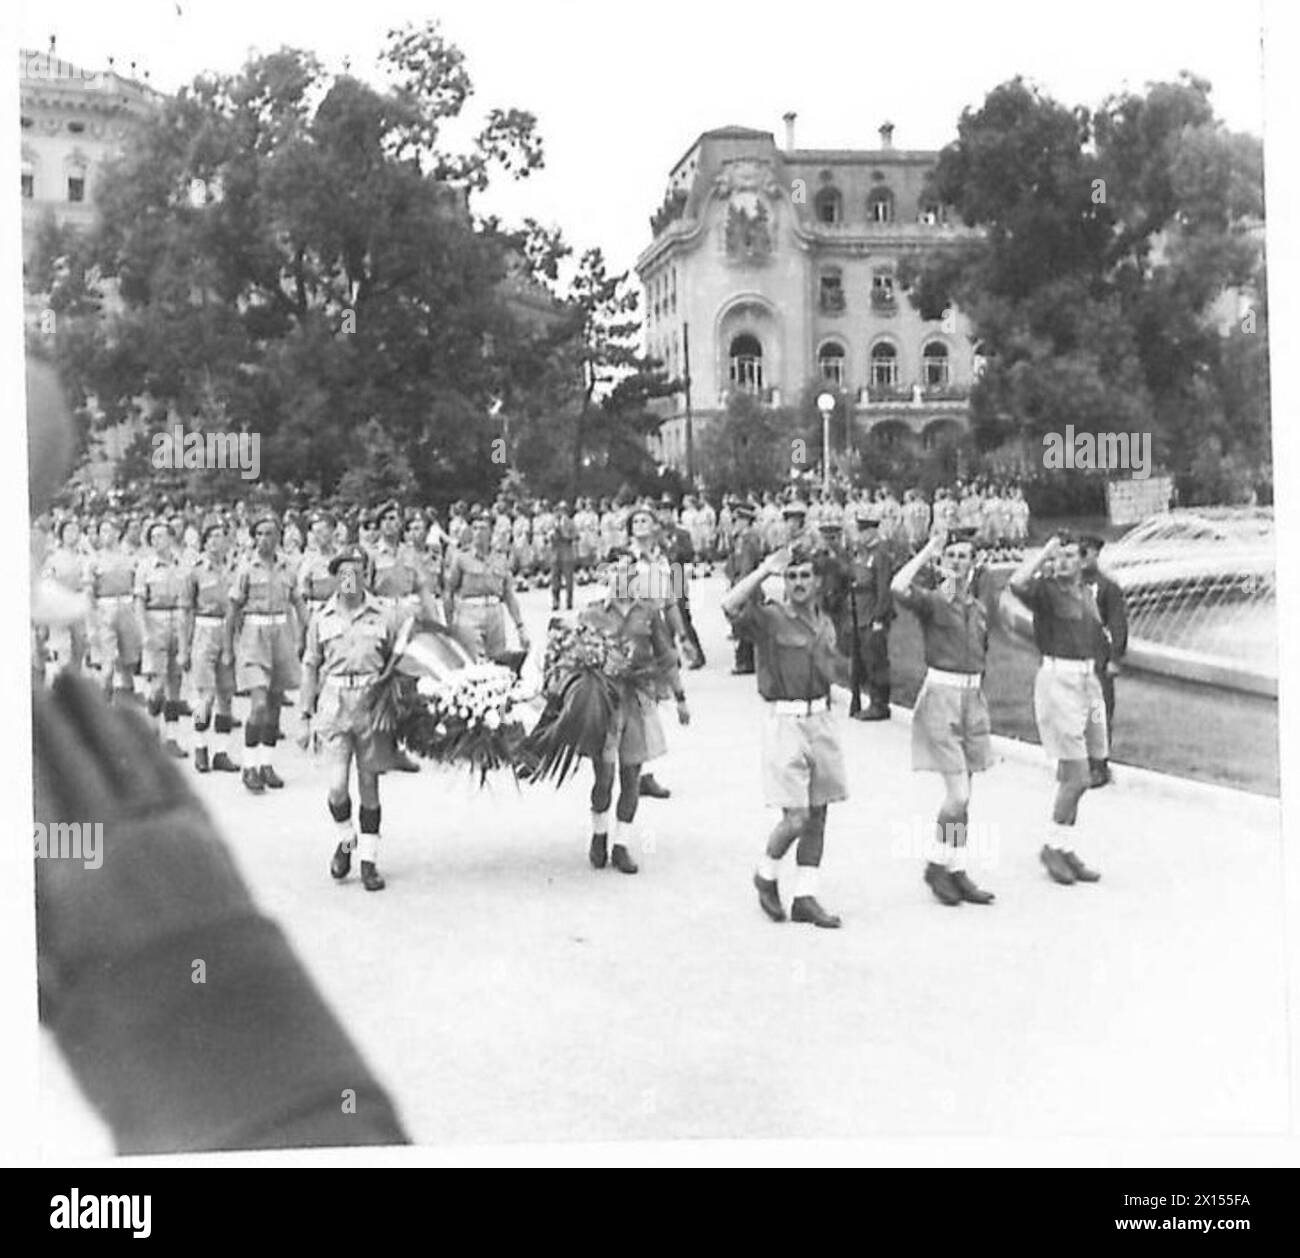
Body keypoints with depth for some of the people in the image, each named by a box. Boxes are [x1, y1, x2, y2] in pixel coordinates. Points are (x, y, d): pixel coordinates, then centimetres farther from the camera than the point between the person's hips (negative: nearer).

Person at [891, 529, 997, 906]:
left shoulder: (979, 607, 12)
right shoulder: (931, 600, -7)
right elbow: (899, 589, -29)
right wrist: (927, 551, -19)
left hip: (972, 698, 6)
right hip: (940, 695, -6)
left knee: (963, 795, 10)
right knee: (958, 794, -10)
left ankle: (957, 872, 17)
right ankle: (936, 865, 7)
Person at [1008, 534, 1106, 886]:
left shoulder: (1085, 592, 15)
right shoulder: (1045, 589, -9)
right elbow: (1017, 582, -33)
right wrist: (1045, 552, -21)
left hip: (1087, 678, 8)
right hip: (1058, 680, -8)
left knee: (1070, 776, 13)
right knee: (1078, 776, -9)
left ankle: (1066, 849, 21)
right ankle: (1055, 846, 7)